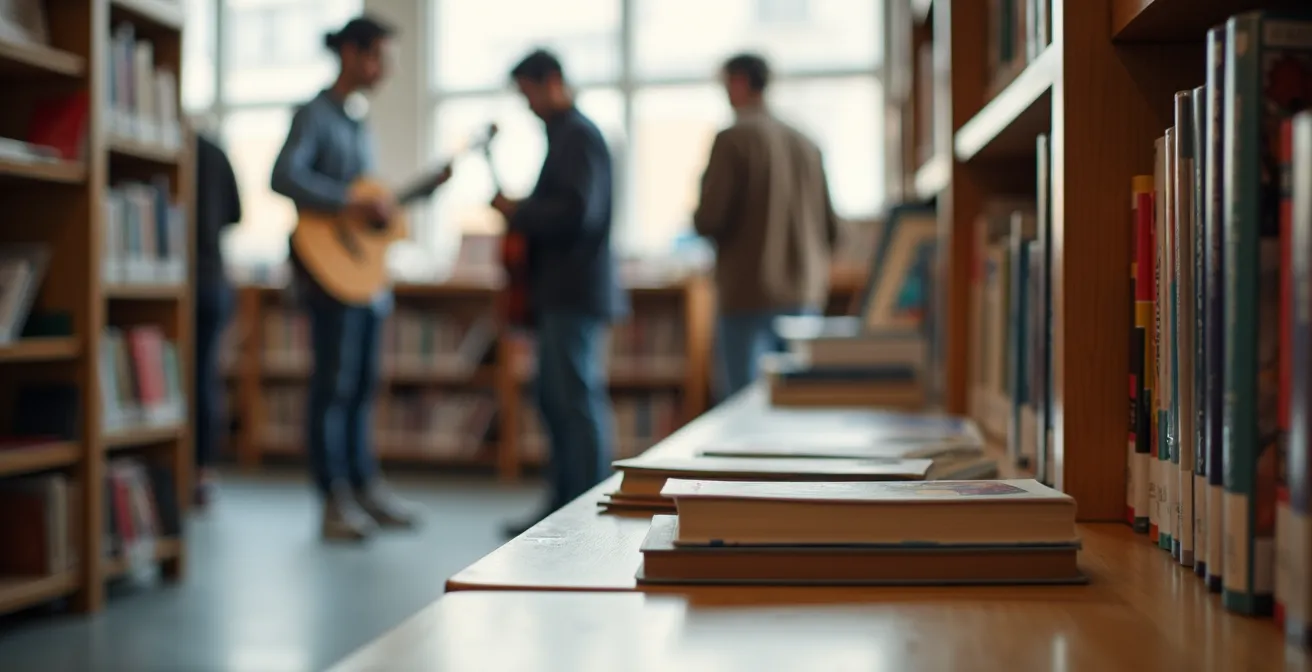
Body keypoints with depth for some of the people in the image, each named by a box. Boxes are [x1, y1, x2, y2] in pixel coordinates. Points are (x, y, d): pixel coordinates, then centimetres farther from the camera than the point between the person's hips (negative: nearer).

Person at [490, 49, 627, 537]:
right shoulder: (564, 134, 19)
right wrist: (523, 214, 10)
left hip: (575, 292, -10)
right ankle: (563, 510, 21)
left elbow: (577, 210, -22)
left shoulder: (579, 136, -12)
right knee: (557, 400, 14)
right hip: (562, 291, 10)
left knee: (579, 401, -8)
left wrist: (518, 213, -13)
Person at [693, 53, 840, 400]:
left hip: (750, 297, -6)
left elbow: (709, 221, -14)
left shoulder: (733, 139, -9)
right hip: (805, 300, 6)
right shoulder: (805, 144, 9)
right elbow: (830, 230, 12)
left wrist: (699, 217, 8)